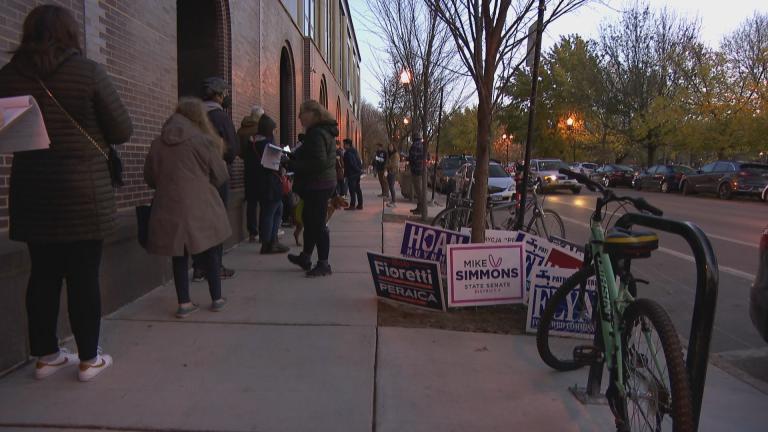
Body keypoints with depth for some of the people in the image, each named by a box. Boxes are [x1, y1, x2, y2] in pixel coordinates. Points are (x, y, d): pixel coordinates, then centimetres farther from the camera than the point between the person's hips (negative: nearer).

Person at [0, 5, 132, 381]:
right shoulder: (88, 72, -7)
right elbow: (122, 131, -5)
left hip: (32, 191, 4)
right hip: (83, 193, -4)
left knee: (43, 275, 13)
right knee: (83, 277, 3)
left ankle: (46, 355, 22)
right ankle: (89, 359, 13)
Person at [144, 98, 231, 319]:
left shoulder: (158, 143, 4)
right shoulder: (204, 141, -6)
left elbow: (150, 177, 13)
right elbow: (221, 176, 0)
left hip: (169, 209, 3)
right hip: (199, 208, -2)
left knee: (179, 255, 11)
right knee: (209, 253, 12)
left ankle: (184, 303, 14)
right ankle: (216, 298, 21)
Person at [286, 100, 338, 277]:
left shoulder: (317, 134, -19)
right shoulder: (325, 132, 14)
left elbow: (319, 162, -26)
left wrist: (291, 165, -21)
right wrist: (294, 158, 10)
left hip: (317, 186, -11)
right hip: (323, 184, 11)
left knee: (317, 224, -3)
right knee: (309, 220, 19)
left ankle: (323, 264, 6)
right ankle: (305, 258, 32)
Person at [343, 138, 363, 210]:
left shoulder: (348, 153, -15)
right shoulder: (354, 151, 15)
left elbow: (352, 164, -21)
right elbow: (359, 162, 17)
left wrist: (358, 170, -13)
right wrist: (359, 169, 13)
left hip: (352, 174, -10)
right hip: (357, 173, 10)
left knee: (352, 190, -6)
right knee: (357, 189, 11)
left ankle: (352, 205, -5)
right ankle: (360, 205, 14)